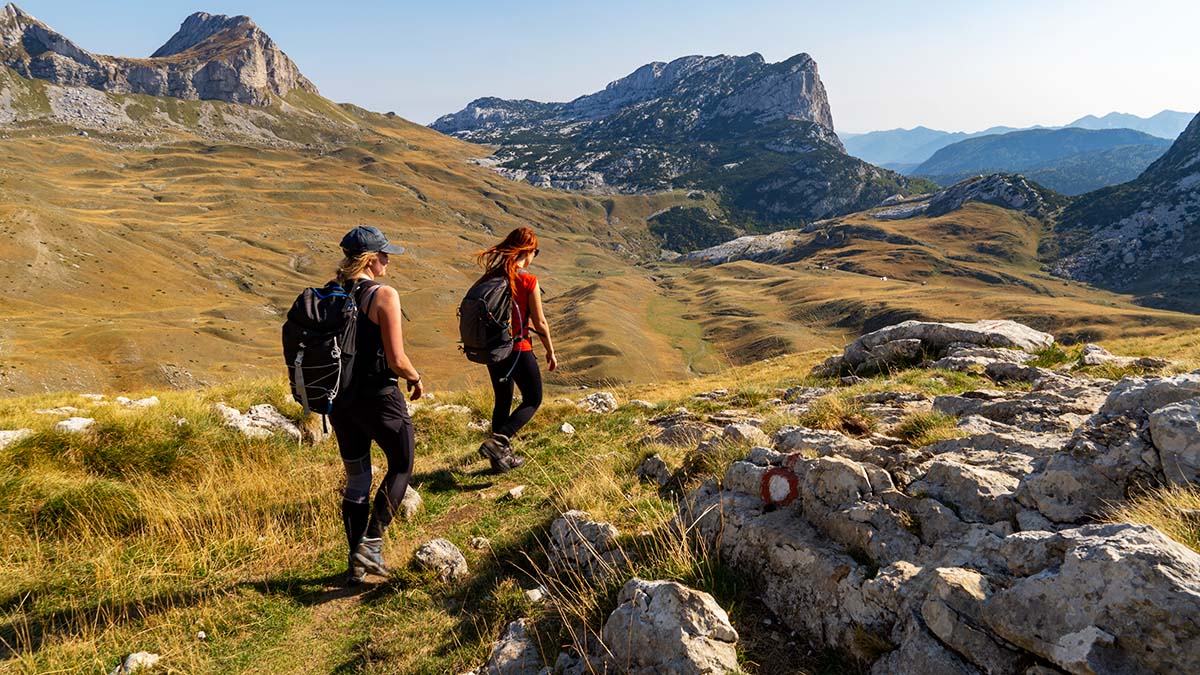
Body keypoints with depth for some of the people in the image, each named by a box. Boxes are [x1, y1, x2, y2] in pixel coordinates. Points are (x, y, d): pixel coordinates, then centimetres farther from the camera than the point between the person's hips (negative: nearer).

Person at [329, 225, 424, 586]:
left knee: (356, 479, 18)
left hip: (340, 398, 6)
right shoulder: (384, 295, -16)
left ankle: (357, 562, 26)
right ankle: (371, 543, 8)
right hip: (378, 396, -6)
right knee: (401, 467, 16)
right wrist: (416, 379, 1)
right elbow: (396, 360, -19)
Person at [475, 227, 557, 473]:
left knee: (503, 401, 19)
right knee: (533, 400, 11)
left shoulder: (491, 276, 1)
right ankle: (497, 441, -7)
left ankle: (502, 457, 28)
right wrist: (550, 351, 3)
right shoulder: (528, 280, -15)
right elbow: (539, 323, -11)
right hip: (518, 350, -6)